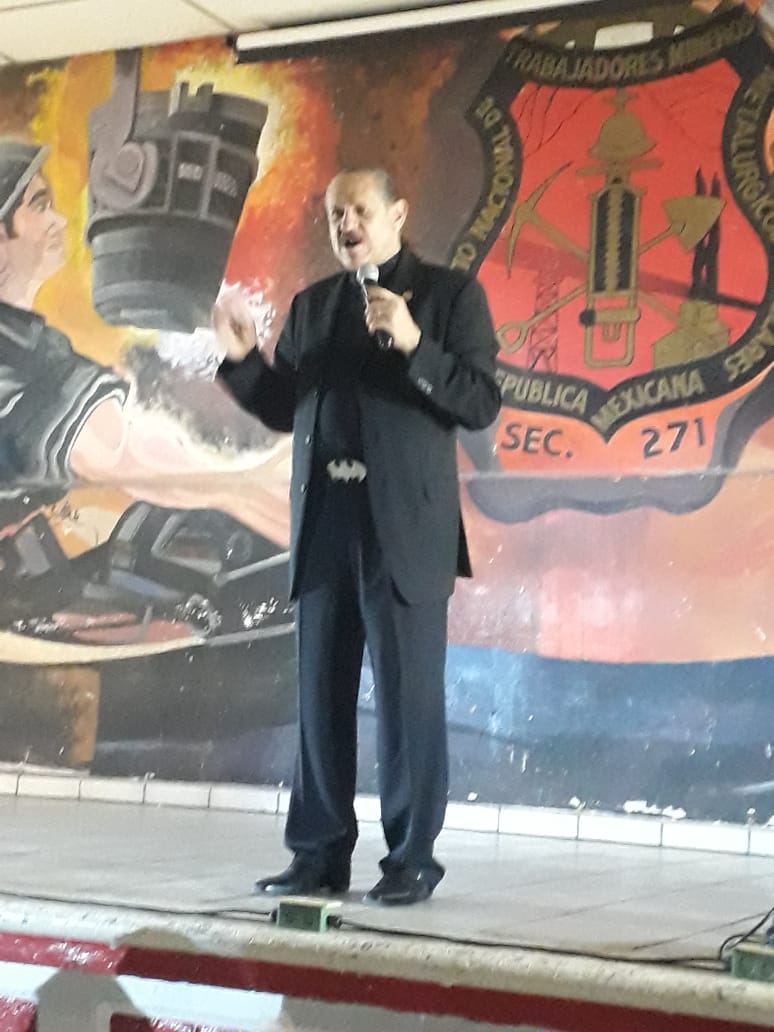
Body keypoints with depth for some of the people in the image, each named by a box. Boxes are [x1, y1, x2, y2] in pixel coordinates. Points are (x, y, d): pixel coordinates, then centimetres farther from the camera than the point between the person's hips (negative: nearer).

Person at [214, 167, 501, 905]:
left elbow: (480, 404, -6)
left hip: (404, 527, -5)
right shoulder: (311, 305, 16)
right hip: (324, 522, 5)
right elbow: (283, 410, 16)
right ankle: (319, 852, 15)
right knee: (321, 694, 7)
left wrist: (413, 344, -19)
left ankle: (412, 858, 7)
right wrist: (240, 358, 0)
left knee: (408, 694, -2)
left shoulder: (450, 294, 2)